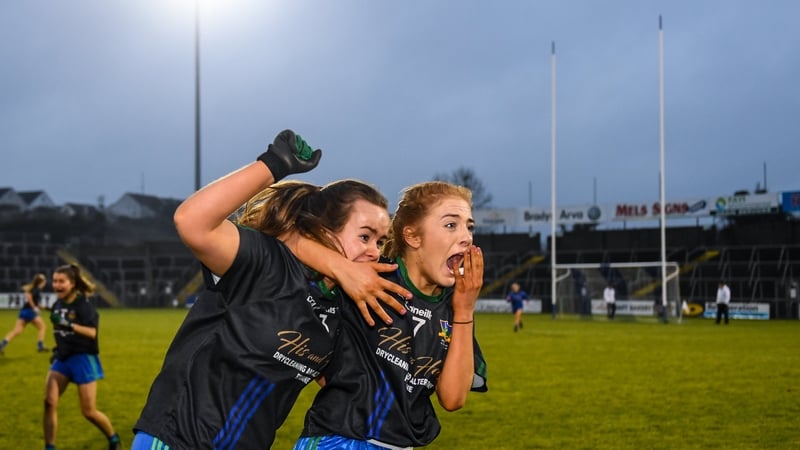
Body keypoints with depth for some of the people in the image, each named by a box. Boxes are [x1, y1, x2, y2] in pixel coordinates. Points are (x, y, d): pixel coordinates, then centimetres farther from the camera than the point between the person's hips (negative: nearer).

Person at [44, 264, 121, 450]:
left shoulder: (83, 304, -15)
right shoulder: (57, 305, 5)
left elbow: (92, 332, -26)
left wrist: (69, 325, -37)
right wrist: (57, 350, 15)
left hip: (83, 359, -6)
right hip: (62, 358, 6)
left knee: (89, 412, -1)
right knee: (49, 402, -10)